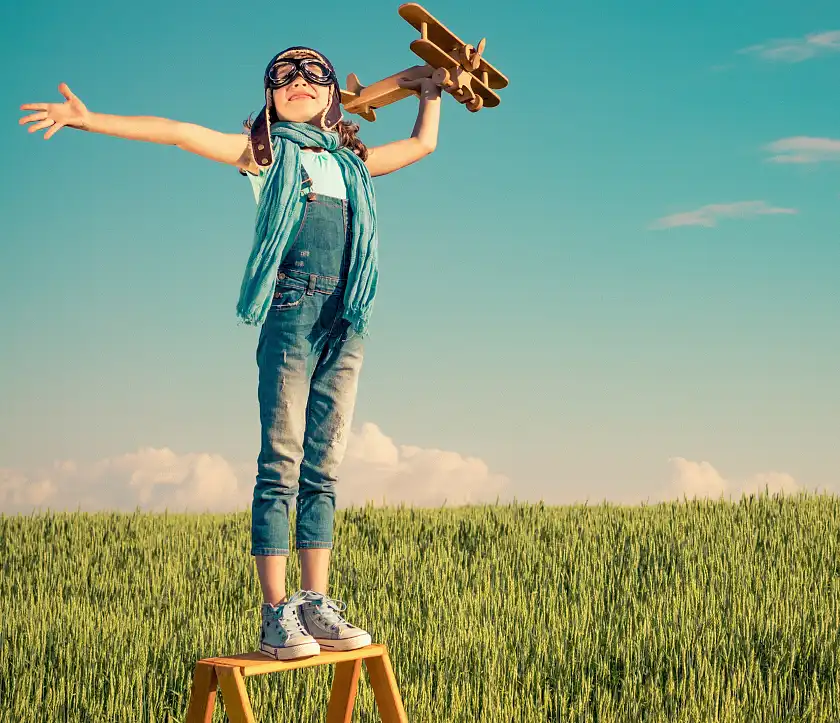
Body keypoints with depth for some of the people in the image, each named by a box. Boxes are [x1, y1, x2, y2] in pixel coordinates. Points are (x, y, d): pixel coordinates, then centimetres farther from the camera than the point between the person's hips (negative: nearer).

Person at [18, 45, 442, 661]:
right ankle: (277, 614, -10)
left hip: (347, 320, 4)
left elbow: (423, 144, 38)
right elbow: (179, 133, 4)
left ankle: (316, 605, 4)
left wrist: (432, 89, 41)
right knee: (281, 464, -8)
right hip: (291, 309, -4)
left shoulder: (350, 162, 24)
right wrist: (90, 120, -3)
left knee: (324, 466, 3)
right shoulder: (266, 151, 13)